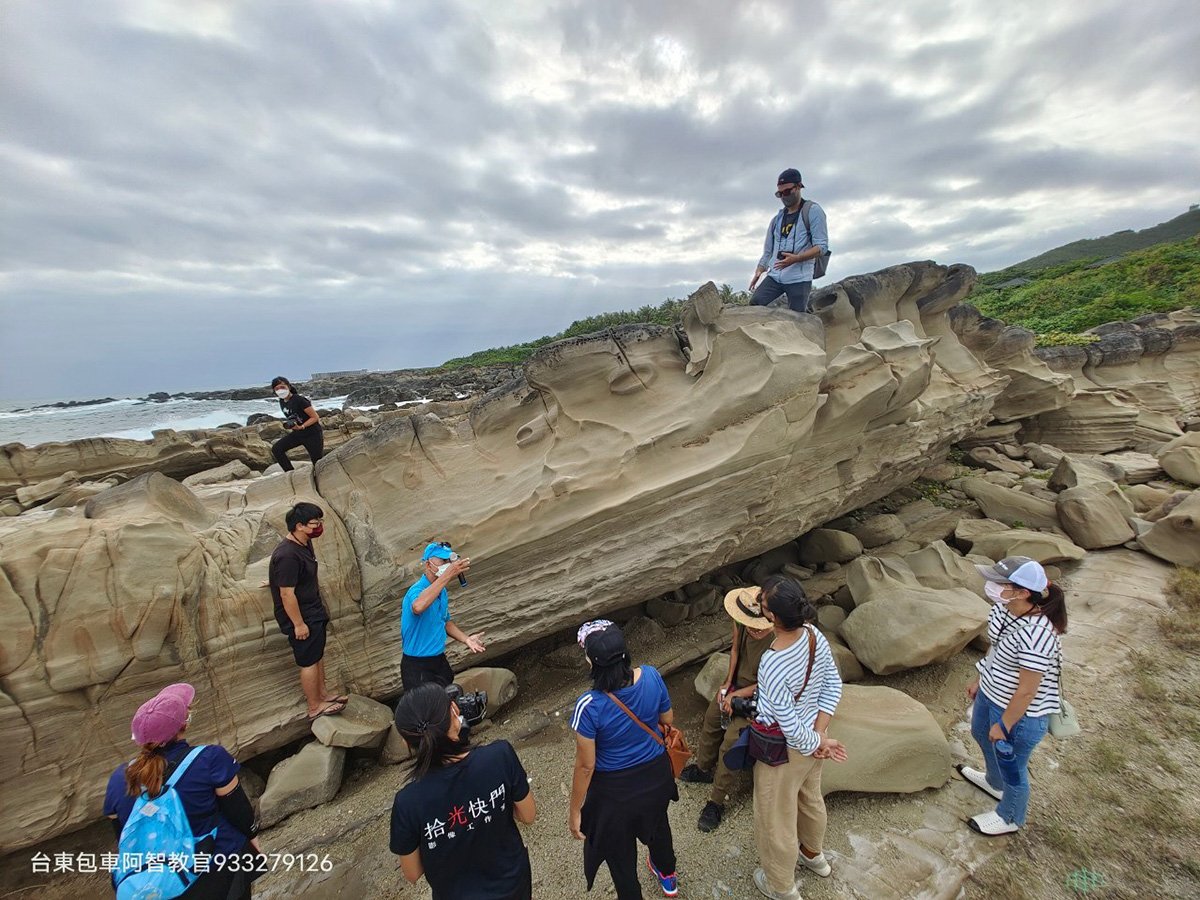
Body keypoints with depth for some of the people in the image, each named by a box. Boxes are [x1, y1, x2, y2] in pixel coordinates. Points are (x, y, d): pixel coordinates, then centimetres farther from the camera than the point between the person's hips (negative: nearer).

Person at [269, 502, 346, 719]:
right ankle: (315, 708, 20)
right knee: (309, 662, 5)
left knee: (318, 655, 21)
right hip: (301, 618, -9)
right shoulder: (287, 555, -29)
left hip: (314, 612, 9)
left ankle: (323, 694, 37)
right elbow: (287, 594, -26)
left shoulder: (305, 543, 1)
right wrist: (298, 624, -20)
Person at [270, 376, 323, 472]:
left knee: (318, 463, -5)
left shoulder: (299, 400, -18)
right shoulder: (282, 402, 4)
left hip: (313, 434, -7)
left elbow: (315, 417, -17)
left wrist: (301, 427, -26)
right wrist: (288, 425, 0)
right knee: (276, 449, -8)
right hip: (298, 433, 7)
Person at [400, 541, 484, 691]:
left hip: (440, 661, 8)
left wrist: (466, 639, 0)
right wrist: (447, 576, -53)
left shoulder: (442, 591, 3)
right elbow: (418, 607, -50)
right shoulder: (417, 590, -24)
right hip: (417, 667, -8)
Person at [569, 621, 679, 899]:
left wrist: (575, 811, -5)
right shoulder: (652, 676, -24)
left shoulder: (589, 707, -35)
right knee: (657, 824, 36)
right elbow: (667, 720, -6)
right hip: (656, 774, 5)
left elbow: (585, 766, -22)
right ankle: (668, 876, 65)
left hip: (615, 790, -5)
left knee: (620, 854, 26)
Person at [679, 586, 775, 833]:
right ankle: (704, 768, 43)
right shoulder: (741, 621, -19)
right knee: (712, 719, 16)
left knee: (730, 742, -10)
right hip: (737, 682, 6)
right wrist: (727, 684, -1)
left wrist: (737, 695, -17)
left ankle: (717, 801, 12)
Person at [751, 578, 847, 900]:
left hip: (783, 750, -7)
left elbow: (790, 727, -28)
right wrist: (820, 732, -4)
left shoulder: (772, 664, -39)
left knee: (776, 819, 21)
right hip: (811, 738, 7)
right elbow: (834, 684, -5)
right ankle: (813, 854, 62)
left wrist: (817, 742, -8)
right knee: (811, 797, 34)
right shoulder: (814, 634, -18)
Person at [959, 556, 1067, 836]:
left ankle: (1009, 818, 48)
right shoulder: (1004, 608, -14)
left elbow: (1027, 691, -26)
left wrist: (1004, 725, -13)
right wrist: (979, 680, 16)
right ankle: (994, 782, 63)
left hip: (1020, 713, -8)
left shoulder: (1035, 635, -38)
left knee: (1012, 767, 19)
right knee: (981, 734, 33)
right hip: (990, 694, 8)